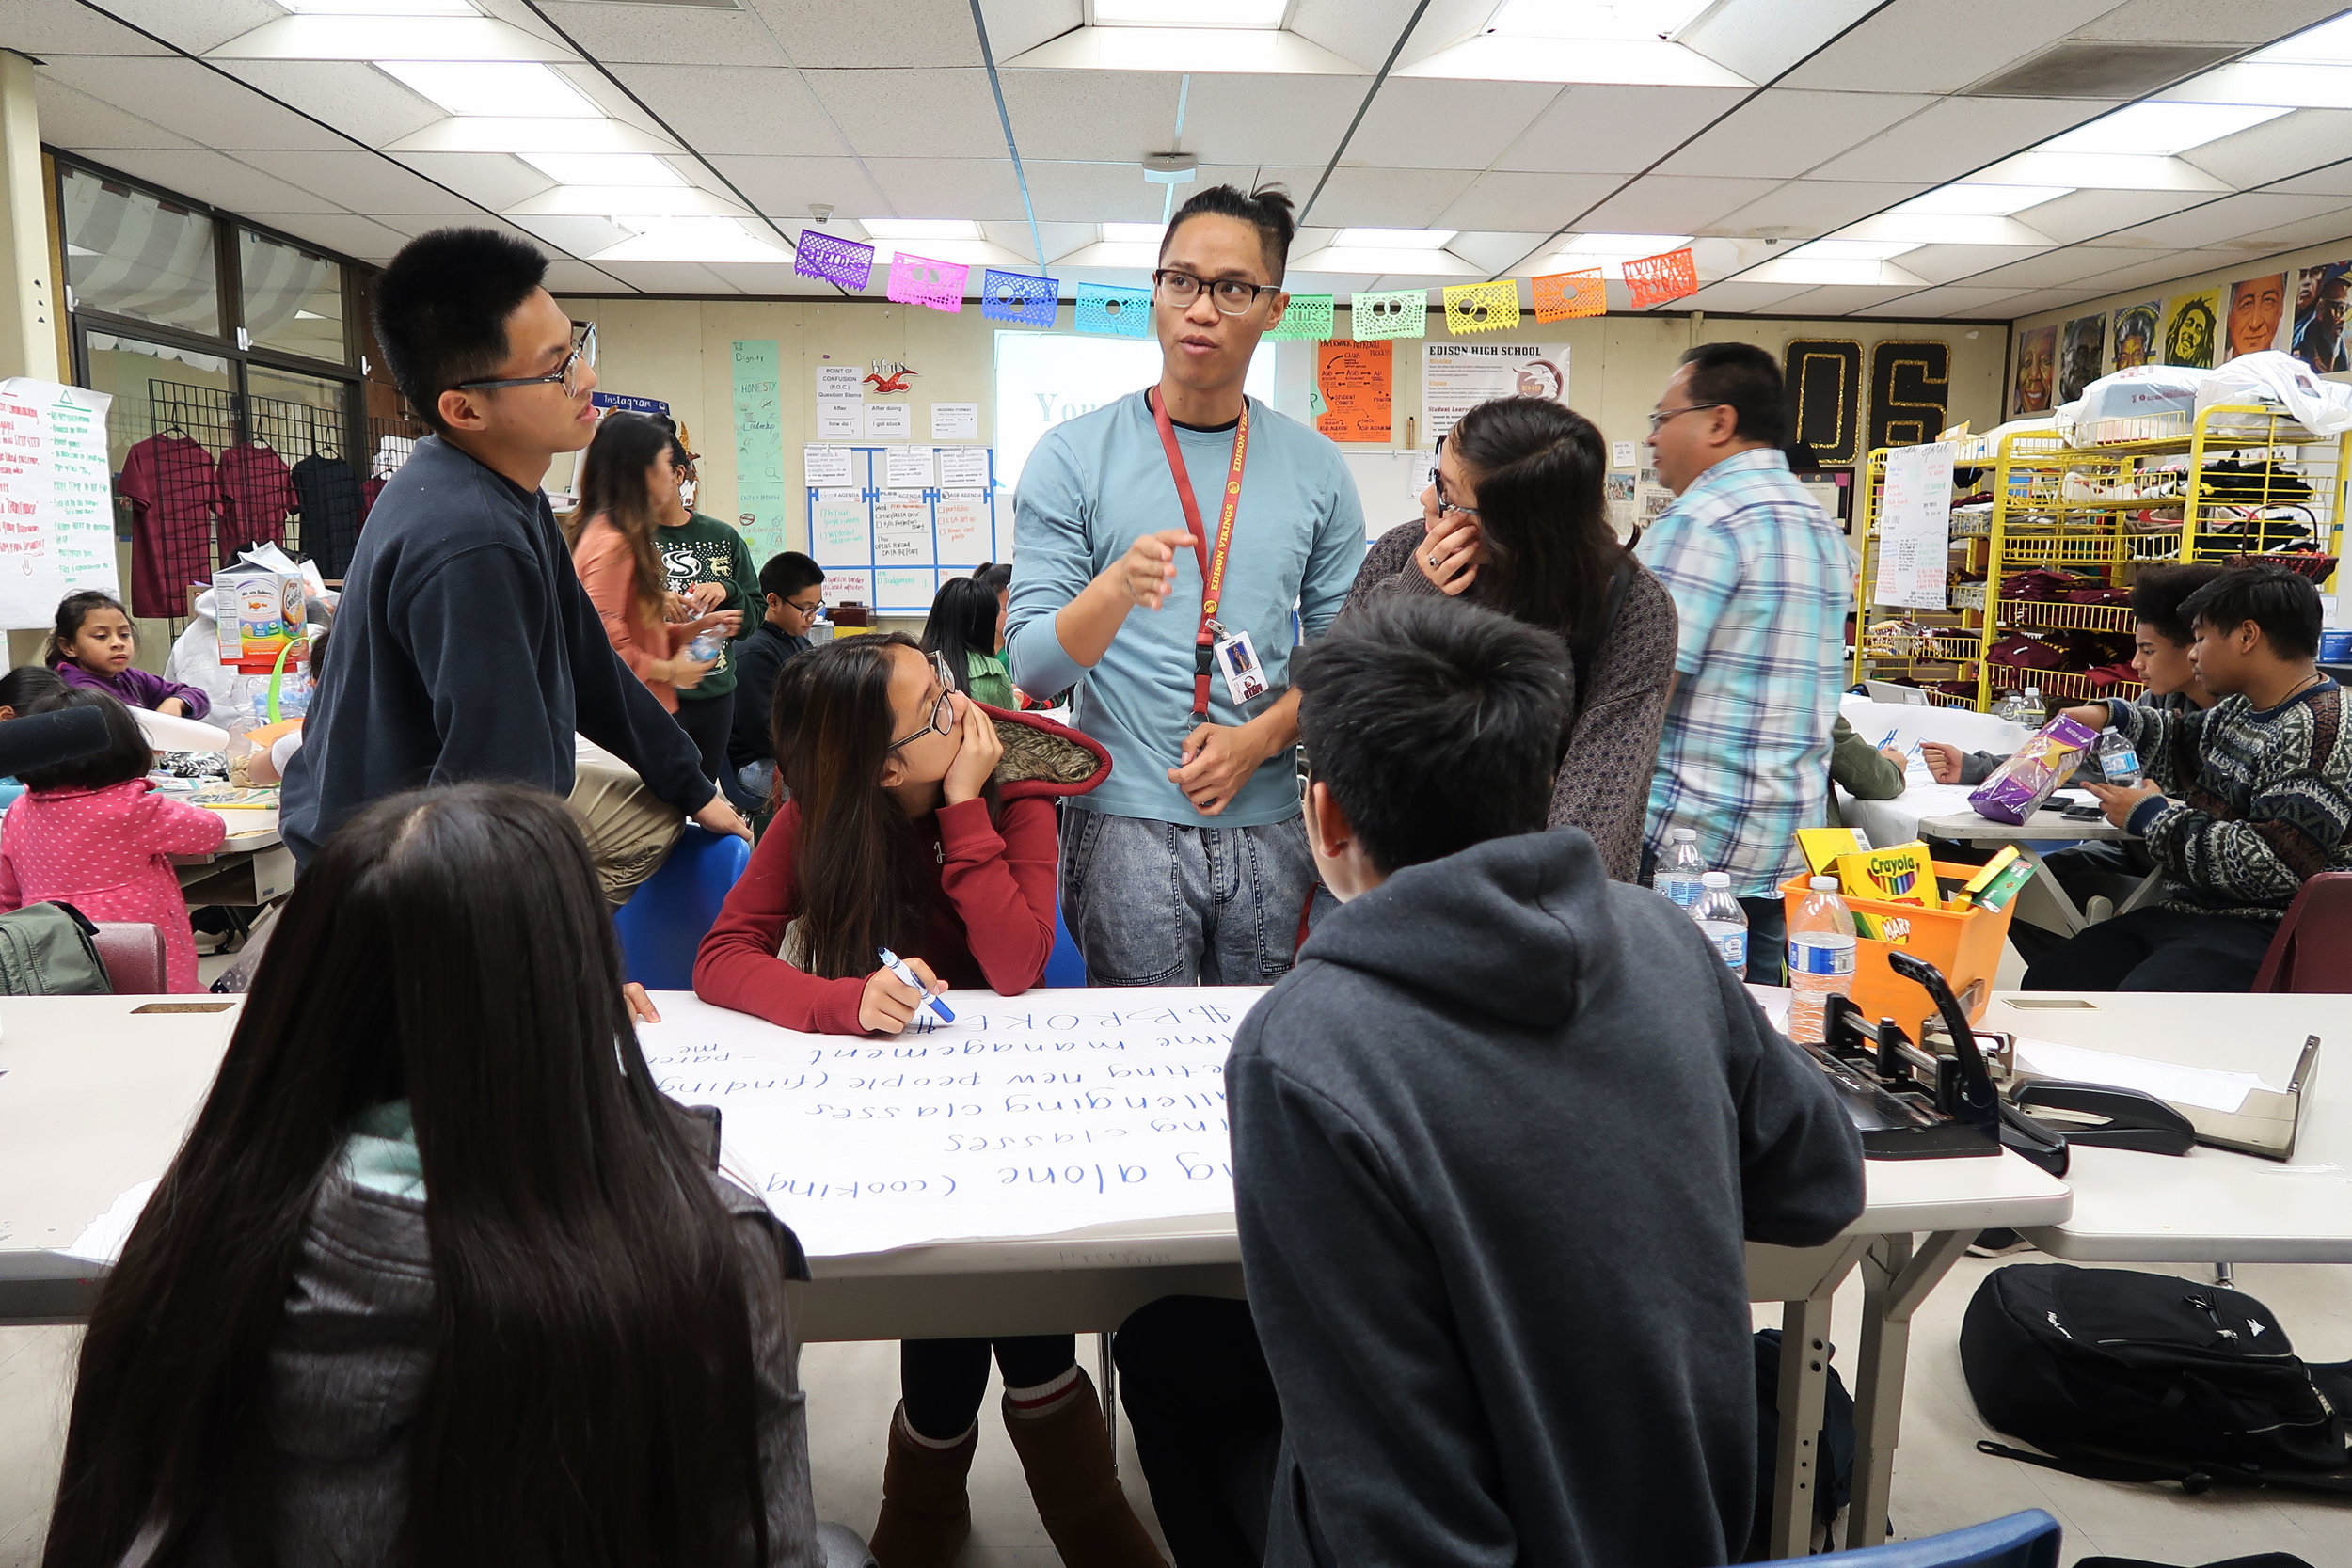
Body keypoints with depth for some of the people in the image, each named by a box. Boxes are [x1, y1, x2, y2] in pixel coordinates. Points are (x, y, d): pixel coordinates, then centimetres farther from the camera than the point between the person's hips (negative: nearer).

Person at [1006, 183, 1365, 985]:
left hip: (1268, 827, 3)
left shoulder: (1316, 468, 6)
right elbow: (1031, 663, -9)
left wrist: (1258, 738, -10)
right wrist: (1116, 589, -27)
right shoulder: (1073, 456, -3)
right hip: (1124, 822, -2)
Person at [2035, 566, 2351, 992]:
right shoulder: (2242, 709, 12)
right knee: (2046, 982, 4)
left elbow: (2272, 865, -25)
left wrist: (2152, 818, -12)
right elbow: (2186, 743, 35)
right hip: (2186, 910, 10)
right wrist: (2111, 715, 14)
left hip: (2259, 931, -10)